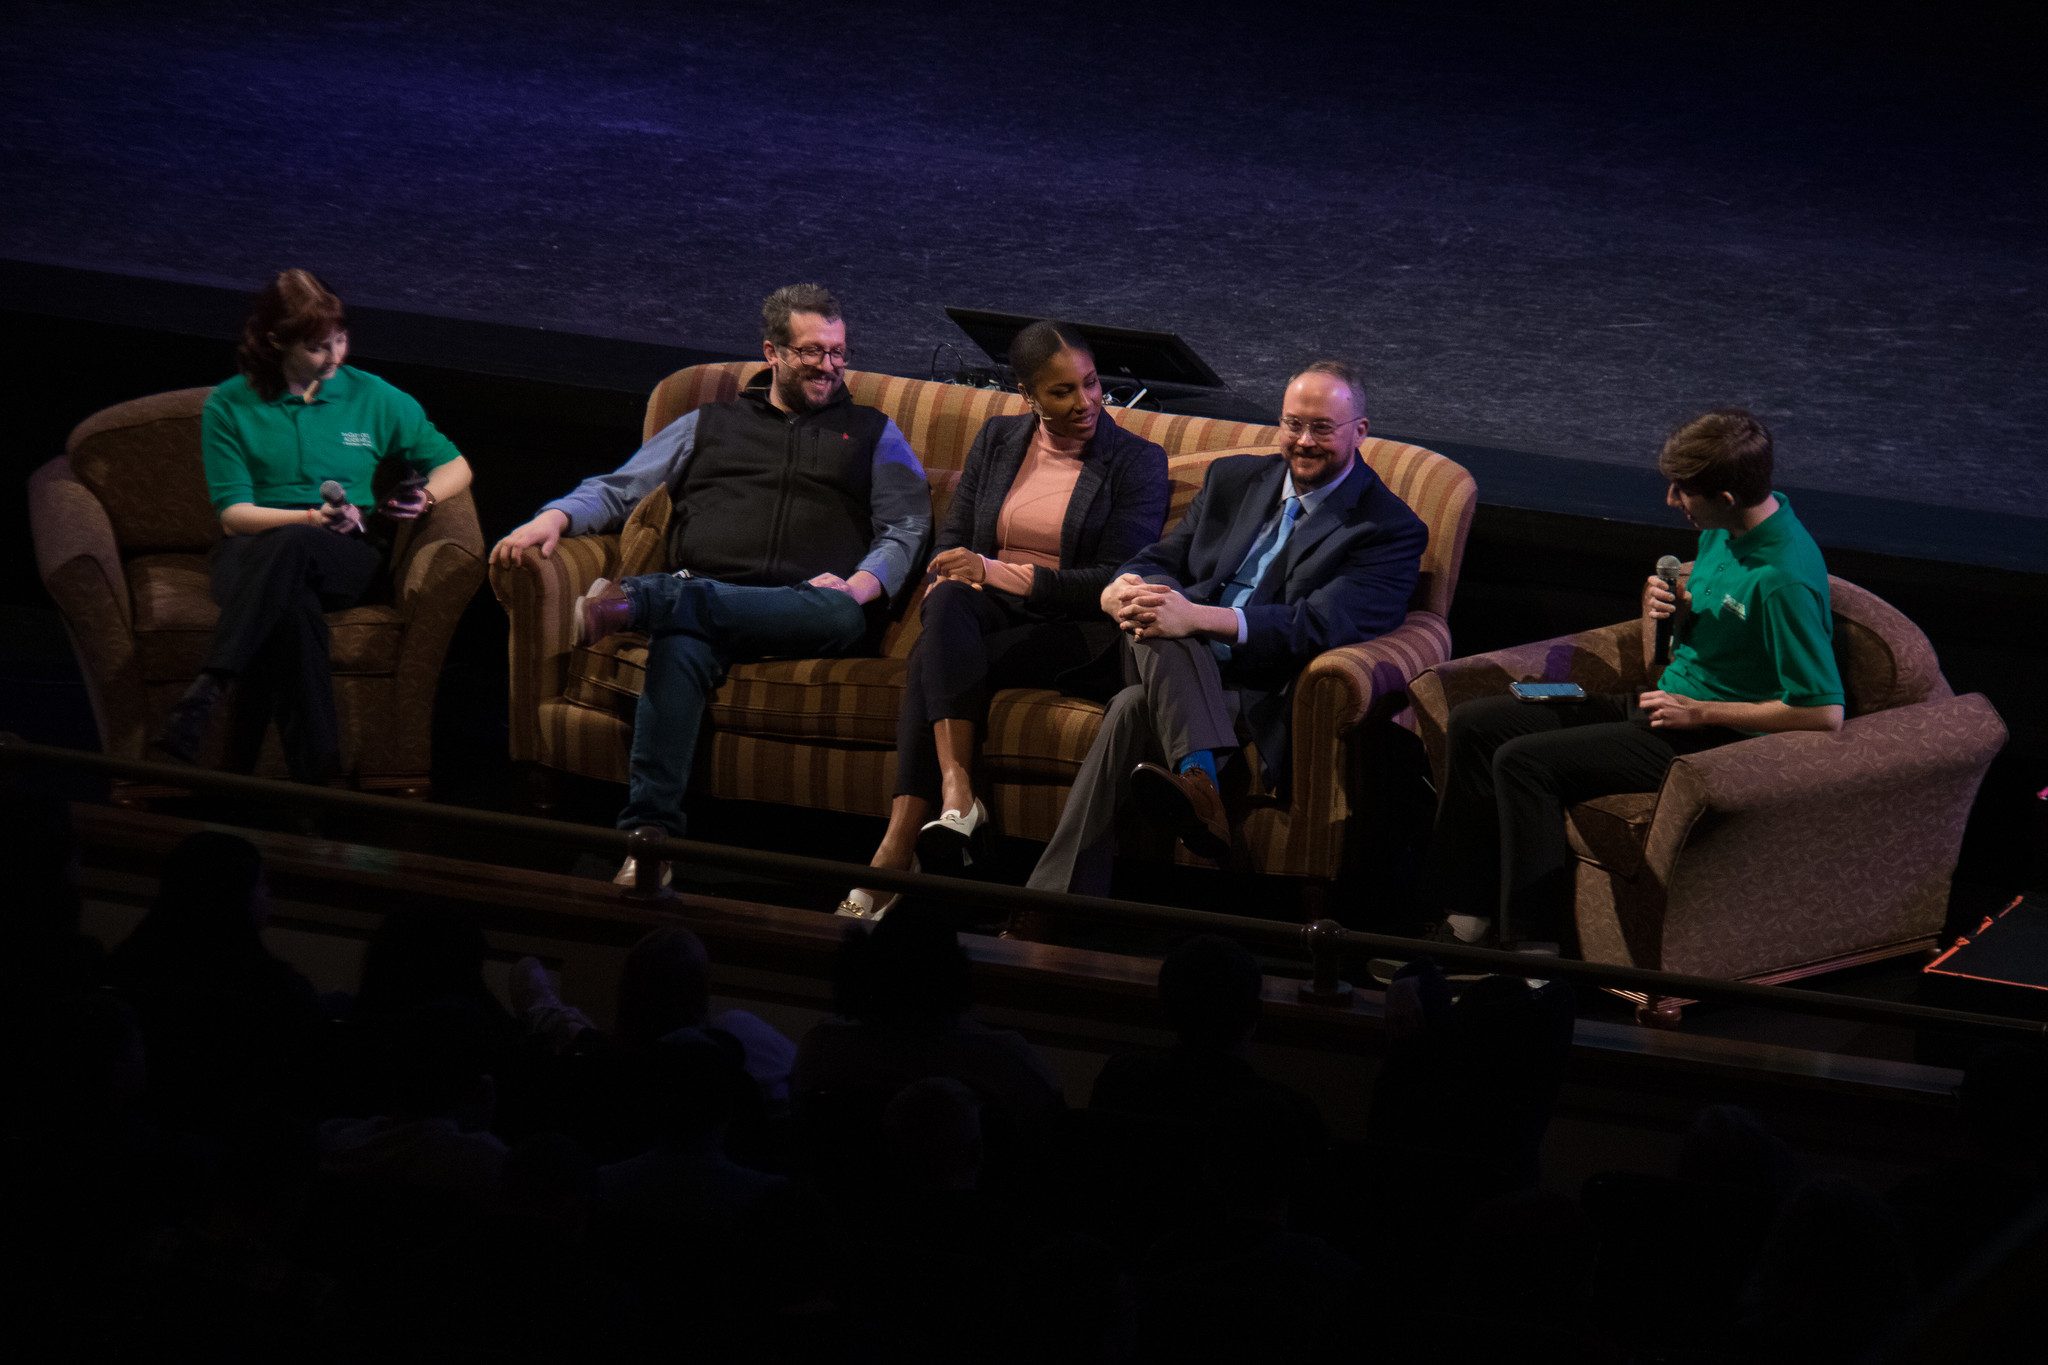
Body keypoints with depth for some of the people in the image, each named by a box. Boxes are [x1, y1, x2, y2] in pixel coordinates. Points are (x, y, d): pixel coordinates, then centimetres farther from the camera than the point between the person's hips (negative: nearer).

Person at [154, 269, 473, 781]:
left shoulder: (374, 398, 15)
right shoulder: (229, 406, 9)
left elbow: (455, 465, 22)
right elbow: (233, 513, 1)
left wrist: (426, 498, -3)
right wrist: (312, 517, -18)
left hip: (350, 554, 0)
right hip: (253, 548, 0)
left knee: (292, 545, -39)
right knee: (292, 603, -41)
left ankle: (204, 695, -50)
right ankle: (313, 763, -47)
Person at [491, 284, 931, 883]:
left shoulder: (873, 434, 26)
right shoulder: (709, 425, 28)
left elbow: (907, 530, 15)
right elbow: (617, 490, 24)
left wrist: (861, 584, -7)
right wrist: (555, 518, 2)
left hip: (804, 607, 0)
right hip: (704, 594, 0)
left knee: (843, 614, -41)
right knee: (681, 644, -39)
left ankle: (638, 602, -46)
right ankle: (647, 834, -50)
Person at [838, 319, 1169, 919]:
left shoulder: (1137, 461, 2)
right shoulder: (999, 439, 16)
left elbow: (1117, 583, -7)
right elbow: (954, 538, 16)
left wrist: (998, 572, -15)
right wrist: (944, 593, -9)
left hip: (1074, 630, -4)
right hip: (988, 613, 4)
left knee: (929, 664, -31)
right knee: (950, 602, -35)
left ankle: (900, 842, -39)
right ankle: (956, 797, -48)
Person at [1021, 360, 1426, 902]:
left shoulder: (1390, 529, 0)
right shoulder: (1235, 479, 21)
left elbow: (1324, 623, -16)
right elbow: (1161, 560, 17)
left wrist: (1199, 619, -28)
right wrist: (1117, 590, -12)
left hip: (1259, 696, -5)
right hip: (1174, 669, 5)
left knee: (1135, 709, -34)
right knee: (1153, 597, -31)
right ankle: (1196, 773, -52)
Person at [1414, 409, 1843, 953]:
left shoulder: (1784, 578, -25)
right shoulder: (1724, 527, 3)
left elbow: (1825, 713, -25)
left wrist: (1701, 711, -19)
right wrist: (1658, 603, -4)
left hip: (1717, 740, -10)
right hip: (1670, 701, 10)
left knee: (1523, 761, -23)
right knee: (1476, 724, 3)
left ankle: (1531, 947, -16)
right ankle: (1464, 914, 3)